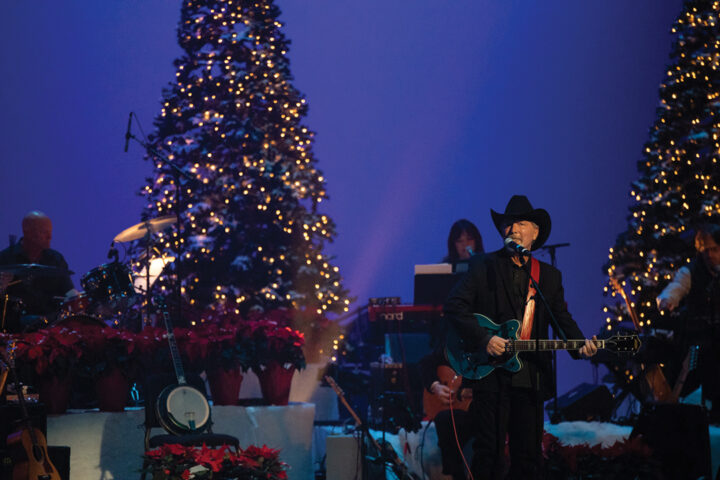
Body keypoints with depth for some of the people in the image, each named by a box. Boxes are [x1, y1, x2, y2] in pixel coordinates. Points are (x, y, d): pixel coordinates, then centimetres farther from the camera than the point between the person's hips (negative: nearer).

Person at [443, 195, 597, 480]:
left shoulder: (549, 276, 14)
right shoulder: (484, 267, 2)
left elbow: (563, 319, 13)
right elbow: (454, 306, -6)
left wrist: (581, 345, -8)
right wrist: (483, 339, -18)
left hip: (532, 379, 4)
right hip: (491, 373, -3)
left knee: (529, 456, 7)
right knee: (490, 454, -3)